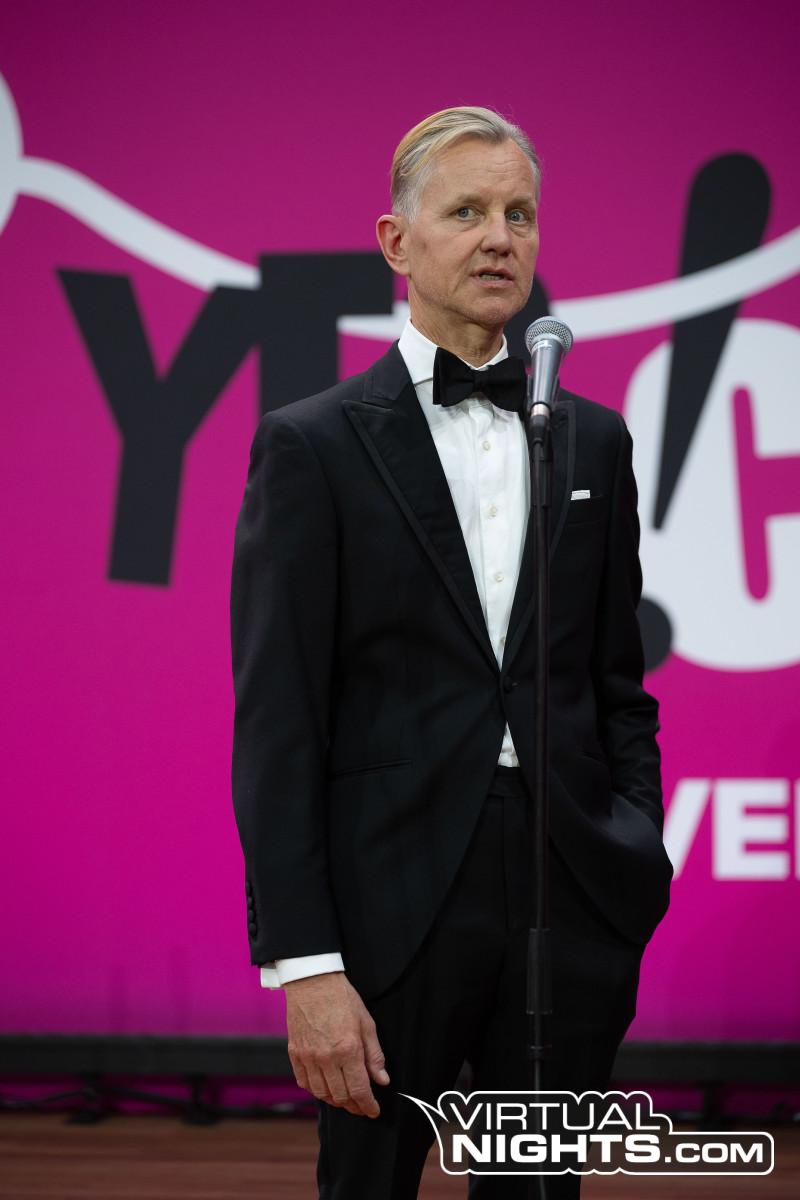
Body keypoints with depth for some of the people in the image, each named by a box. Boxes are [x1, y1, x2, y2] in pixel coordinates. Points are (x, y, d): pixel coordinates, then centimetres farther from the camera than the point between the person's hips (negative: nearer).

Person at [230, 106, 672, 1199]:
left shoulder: (592, 441, 11)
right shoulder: (312, 445, -3)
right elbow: (276, 724, -7)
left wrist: (639, 866, 3)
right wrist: (303, 964, -13)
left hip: (569, 904, 4)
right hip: (394, 901, -4)